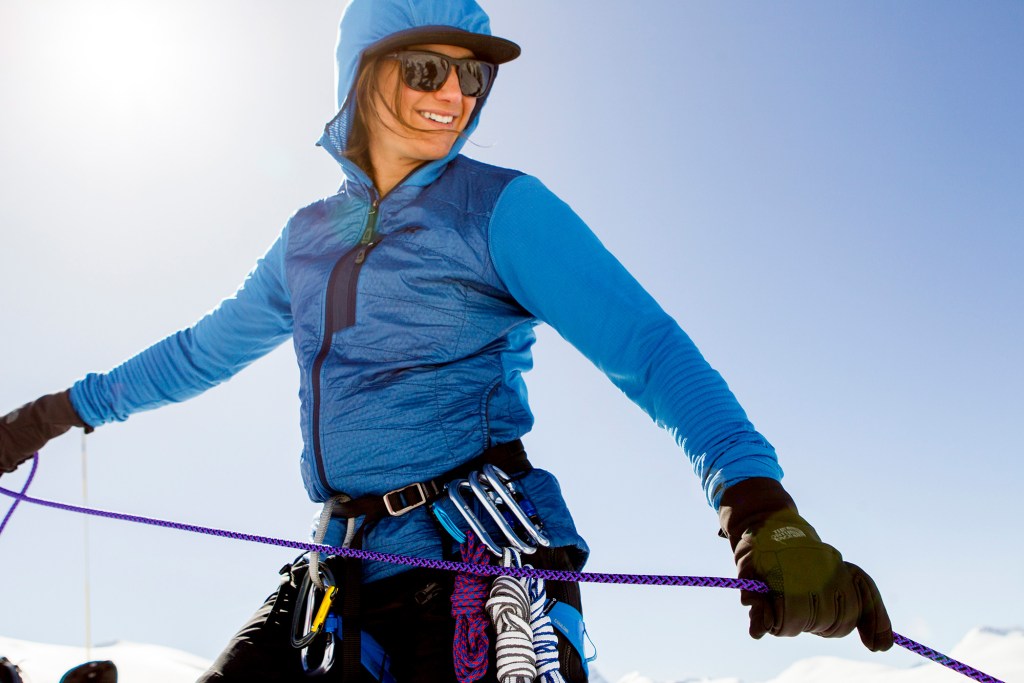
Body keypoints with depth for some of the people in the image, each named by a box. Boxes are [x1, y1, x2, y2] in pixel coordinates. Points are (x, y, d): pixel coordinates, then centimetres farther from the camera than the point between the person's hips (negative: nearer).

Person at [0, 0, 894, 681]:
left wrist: (760, 505, -30)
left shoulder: (501, 208, -5)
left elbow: (649, 350, -14)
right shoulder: (309, 237, 12)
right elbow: (207, 348, 27)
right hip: (350, 570, 6)